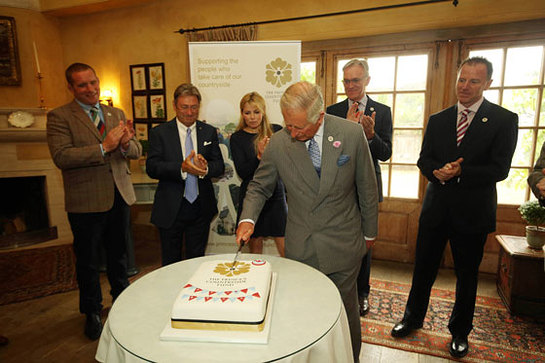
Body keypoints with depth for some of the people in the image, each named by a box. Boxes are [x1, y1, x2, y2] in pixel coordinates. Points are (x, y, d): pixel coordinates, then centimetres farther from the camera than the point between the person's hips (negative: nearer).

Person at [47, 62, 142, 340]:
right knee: (87, 260, 12)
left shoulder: (116, 114, 9)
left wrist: (126, 143, -18)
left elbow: (136, 152, 4)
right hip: (86, 201, -4)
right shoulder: (59, 117, -6)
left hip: (119, 197, 4)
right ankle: (92, 312, 33)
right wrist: (103, 147, -26)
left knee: (118, 255, 19)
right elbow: (60, 156, -19)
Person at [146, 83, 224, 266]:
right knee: (170, 262, 15)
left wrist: (205, 168, -23)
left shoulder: (209, 132, 5)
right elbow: (151, 168, -12)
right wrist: (182, 167, -29)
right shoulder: (159, 132, -2)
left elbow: (219, 166, 0)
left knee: (197, 261, 17)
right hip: (171, 209, -2)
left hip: (201, 208, 2)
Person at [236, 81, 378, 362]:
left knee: (346, 311, 18)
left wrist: (369, 231, 7)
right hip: (300, 247, 1)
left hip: (342, 245, 0)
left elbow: (367, 187, -1)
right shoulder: (278, 143, -10)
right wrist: (247, 219, -14)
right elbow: (259, 186, 3)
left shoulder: (352, 134, -12)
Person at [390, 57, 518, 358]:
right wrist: (439, 173, -18)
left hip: (473, 212, -2)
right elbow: (424, 160, 3)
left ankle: (459, 332, 35)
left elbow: (499, 169, -11)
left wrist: (460, 172, -24)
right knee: (423, 268, 14)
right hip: (436, 208, 3)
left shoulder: (504, 120, -4)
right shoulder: (438, 120, 6)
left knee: (467, 275, 13)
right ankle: (413, 318, 35)